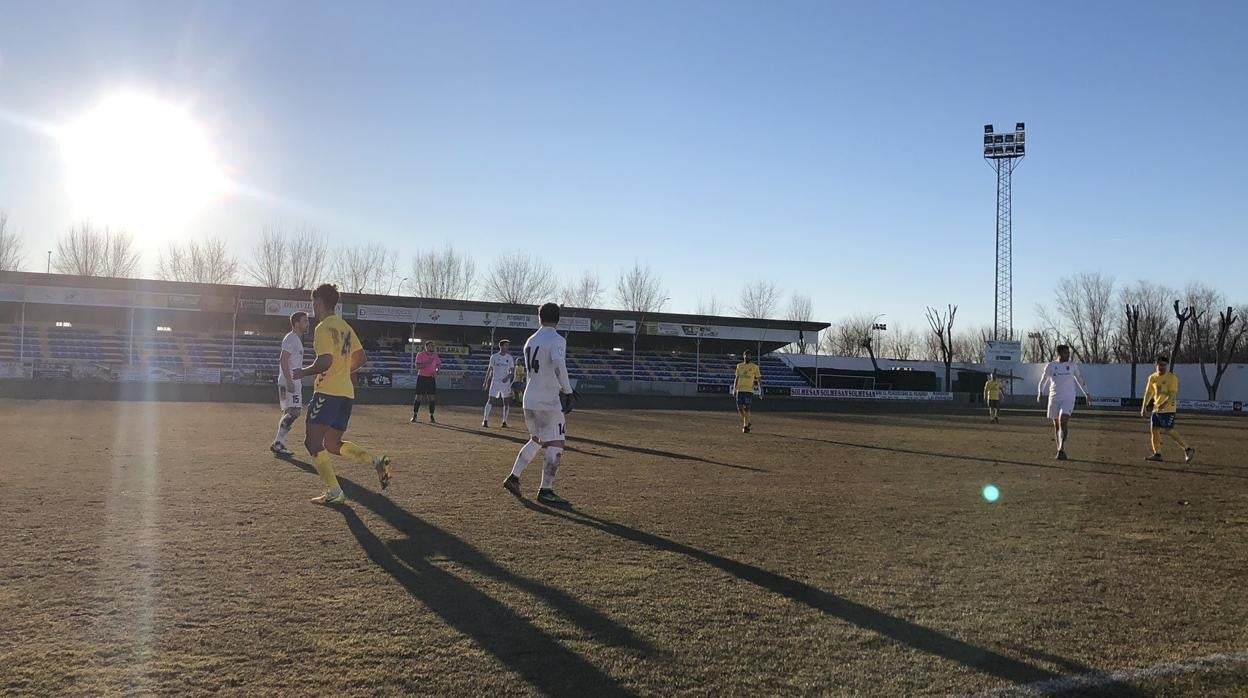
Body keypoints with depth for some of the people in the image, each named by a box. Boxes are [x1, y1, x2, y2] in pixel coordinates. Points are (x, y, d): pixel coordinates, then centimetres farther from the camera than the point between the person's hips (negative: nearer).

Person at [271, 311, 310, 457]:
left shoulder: (297, 340, 20)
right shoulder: (291, 338, -12)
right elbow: (283, 360, -20)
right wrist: (289, 381, -26)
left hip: (294, 382, 11)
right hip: (289, 382, -11)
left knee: (289, 413, 12)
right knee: (294, 412, -16)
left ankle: (278, 444, 16)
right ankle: (278, 444, -15)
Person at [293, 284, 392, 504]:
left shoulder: (323, 328, -10)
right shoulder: (345, 327, 16)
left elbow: (325, 361, -21)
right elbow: (360, 358, 19)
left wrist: (303, 372, -6)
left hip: (327, 392, -9)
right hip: (346, 391, 9)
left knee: (313, 441, -3)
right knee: (333, 444, 15)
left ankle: (334, 492, -8)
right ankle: (377, 461, -3)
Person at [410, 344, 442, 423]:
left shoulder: (435, 355, 6)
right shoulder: (420, 355, -7)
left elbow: (438, 365, 15)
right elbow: (417, 366, -14)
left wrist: (436, 372, -4)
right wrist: (427, 363, -24)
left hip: (431, 378, 3)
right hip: (421, 377, -3)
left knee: (432, 398, 0)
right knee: (418, 397, -2)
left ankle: (431, 417, 6)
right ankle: (415, 416, 7)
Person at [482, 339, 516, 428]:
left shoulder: (510, 358, 4)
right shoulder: (494, 357, 2)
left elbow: (512, 371, 4)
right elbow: (490, 370, 7)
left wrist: (508, 377, -15)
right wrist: (486, 381, 6)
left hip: (506, 382, 1)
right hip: (495, 381, -1)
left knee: (506, 402, 3)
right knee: (490, 400, -7)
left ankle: (504, 421, 11)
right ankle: (485, 420, -1)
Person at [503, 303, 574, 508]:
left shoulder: (530, 341, 15)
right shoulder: (557, 340, -10)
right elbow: (559, 365, -29)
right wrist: (567, 390, -19)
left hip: (529, 400, 8)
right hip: (548, 401, -8)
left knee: (536, 441, 22)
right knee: (555, 445, -4)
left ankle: (513, 477, 22)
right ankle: (545, 491, -5)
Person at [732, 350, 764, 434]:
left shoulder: (754, 366, 3)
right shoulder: (739, 366, 14)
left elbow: (759, 379, 2)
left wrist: (761, 391, -5)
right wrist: (734, 389, 12)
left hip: (749, 390, -4)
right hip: (739, 389, 4)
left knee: (746, 408, -9)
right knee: (740, 408, 0)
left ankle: (746, 426, 1)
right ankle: (747, 422, 21)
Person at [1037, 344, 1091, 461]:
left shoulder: (1072, 365, 5)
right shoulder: (1050, 366, 3)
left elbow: (1079, 379, 19)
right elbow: (1043, 380, 13)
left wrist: (1086, 393, 23)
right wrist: (1040, 393, 1)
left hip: (1068, 399, -1)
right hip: (1054, 399, 1)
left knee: (1063, 422, -20)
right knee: (1056, 425, 7)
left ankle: (1061, 450, -21)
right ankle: (1060, 451, 19)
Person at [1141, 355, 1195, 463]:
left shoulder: (1172, 377, -10)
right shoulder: (1152, 378, 10)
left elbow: (1173, 394, -18)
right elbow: (1148, 392, 18)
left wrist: (1164, 404, -32)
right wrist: (1144, 407, 11)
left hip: (1168, 409, -7)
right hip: (1156, 409, 7)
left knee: (1169, 431, -12)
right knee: (1154, 430, 5)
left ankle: (1188, 450, -3)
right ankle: (1157, 454, 12)